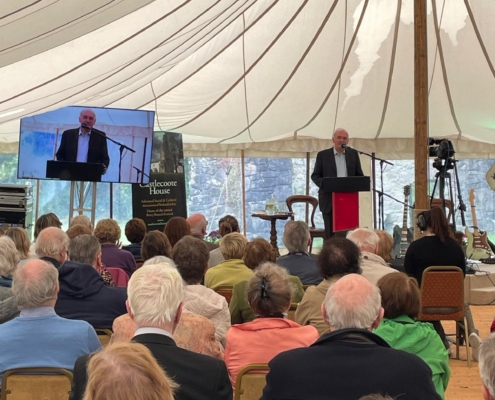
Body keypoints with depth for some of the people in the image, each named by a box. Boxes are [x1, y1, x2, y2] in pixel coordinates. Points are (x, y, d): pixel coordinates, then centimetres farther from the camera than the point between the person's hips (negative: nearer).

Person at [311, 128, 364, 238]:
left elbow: (360, 175, 14)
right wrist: (324, 184, -14)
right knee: (330, 233, -1)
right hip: (329, 199, -2)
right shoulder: (323, 155, 5)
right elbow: (315, 175, 6)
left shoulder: (353, 154, 11)